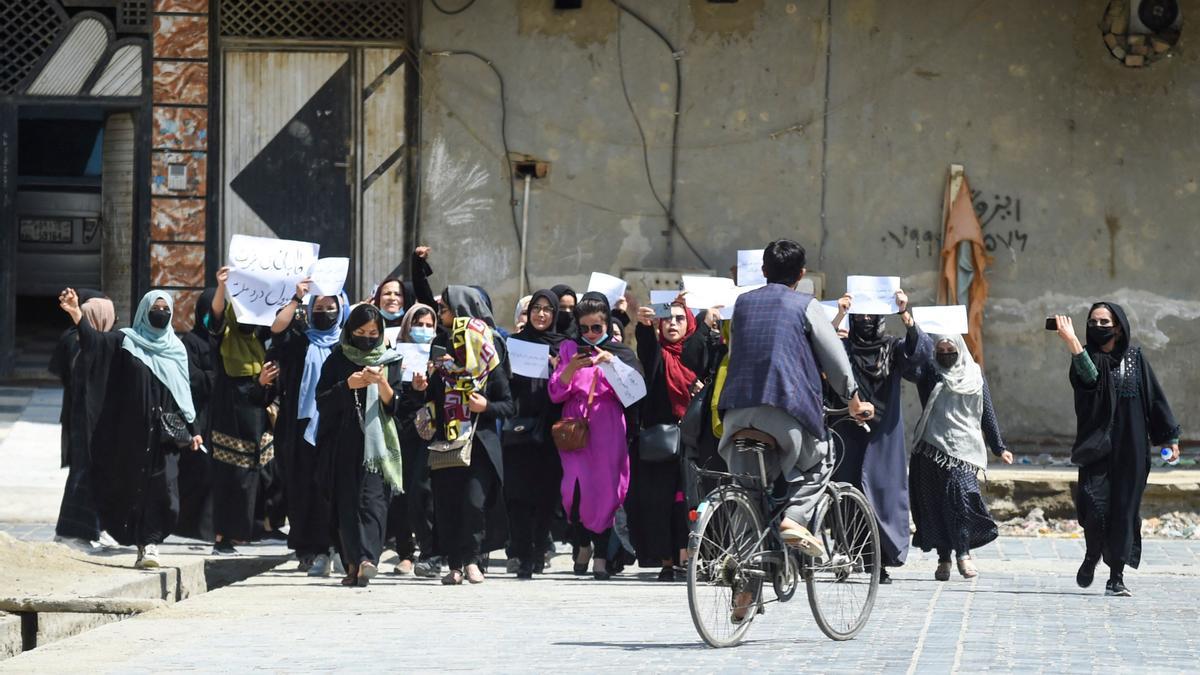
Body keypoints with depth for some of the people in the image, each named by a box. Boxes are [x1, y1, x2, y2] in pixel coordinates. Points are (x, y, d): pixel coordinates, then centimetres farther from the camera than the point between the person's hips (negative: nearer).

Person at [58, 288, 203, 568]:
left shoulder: (176, 348, 11)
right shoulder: (127, 341, 2)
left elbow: (184, 392, 15)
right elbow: (96, 341, -16)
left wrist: (192, 430, 11)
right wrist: (77, 314, -35)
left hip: (165, 433, 2)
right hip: (131, 432, -2)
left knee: (162, 489, -9)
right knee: (132, 485, 4)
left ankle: (149, 542, -5)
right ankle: (145, 543, 20)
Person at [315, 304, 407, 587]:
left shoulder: (390, 361, 9)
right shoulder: (337, 360, 9)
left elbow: (396, 405, 3)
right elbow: (322, 401, 3)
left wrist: (382, 384, -16)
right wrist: (348, 386, -12)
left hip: (377, 442, -1)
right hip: (343, 443, 1)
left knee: (372, 499, -15)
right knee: (347, 502, -3)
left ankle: (367, 558, -29)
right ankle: (353, 565, 0)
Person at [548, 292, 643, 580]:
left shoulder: (620, 353, 9)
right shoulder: (569, 349, 10)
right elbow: (556, 393, 3)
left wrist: (611, 365, -15)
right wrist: (571, 367, -14)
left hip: (608, 431, 0)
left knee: (605, 492, -5)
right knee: (575, 489, -12)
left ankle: (601, 555, 4)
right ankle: (582, 543, 12)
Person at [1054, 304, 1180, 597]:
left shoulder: (1134, 357, 7)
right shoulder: (1088, 357, 0)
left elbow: (1155, 397, 10)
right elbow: (1089, 375, -25)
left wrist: (1169, 438, 6)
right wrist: (1071, 340, -39)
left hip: (1130, 448, 2)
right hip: (1098, 446, -2)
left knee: (1124, 509, 0)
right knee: (1094, 503, -14)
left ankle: (1116, 577, 5)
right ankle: (1091, 556, 15)